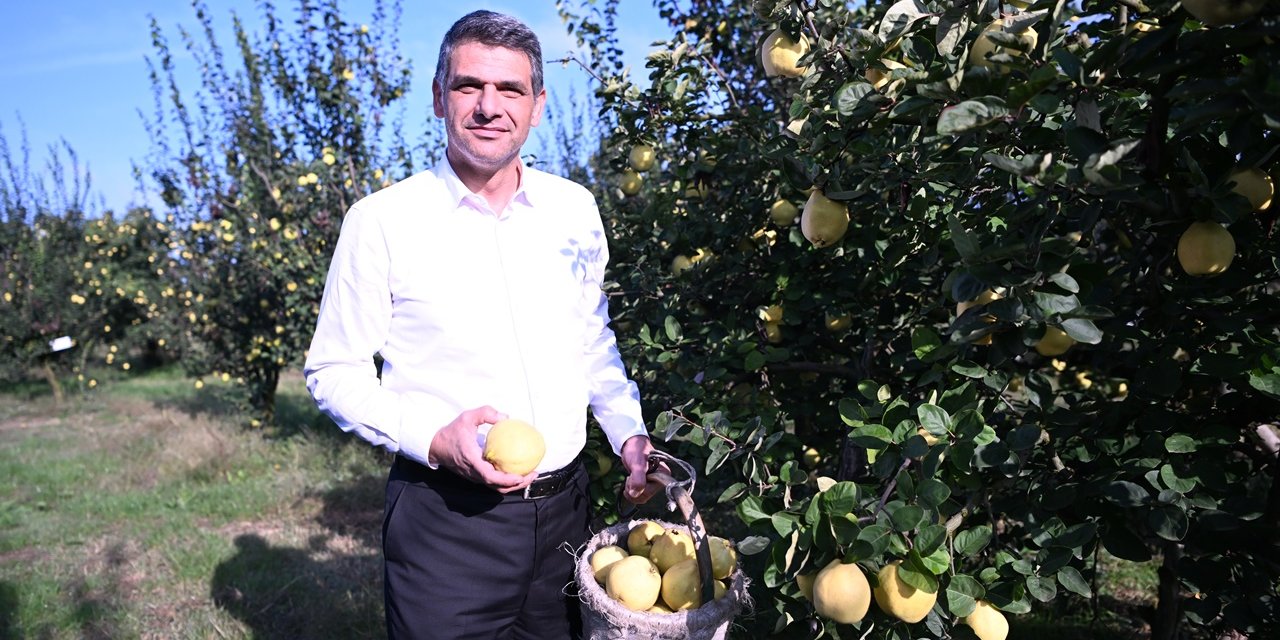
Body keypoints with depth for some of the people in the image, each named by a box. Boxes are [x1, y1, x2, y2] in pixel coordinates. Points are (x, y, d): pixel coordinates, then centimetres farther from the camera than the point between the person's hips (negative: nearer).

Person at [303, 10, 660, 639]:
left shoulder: (574, 210, 2)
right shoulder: (381, 221, -9)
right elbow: (333, 370, -4)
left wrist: (628, 432, 2)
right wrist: (433, 439, -18)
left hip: (564, 508, 4)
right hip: (445, 518, -4)